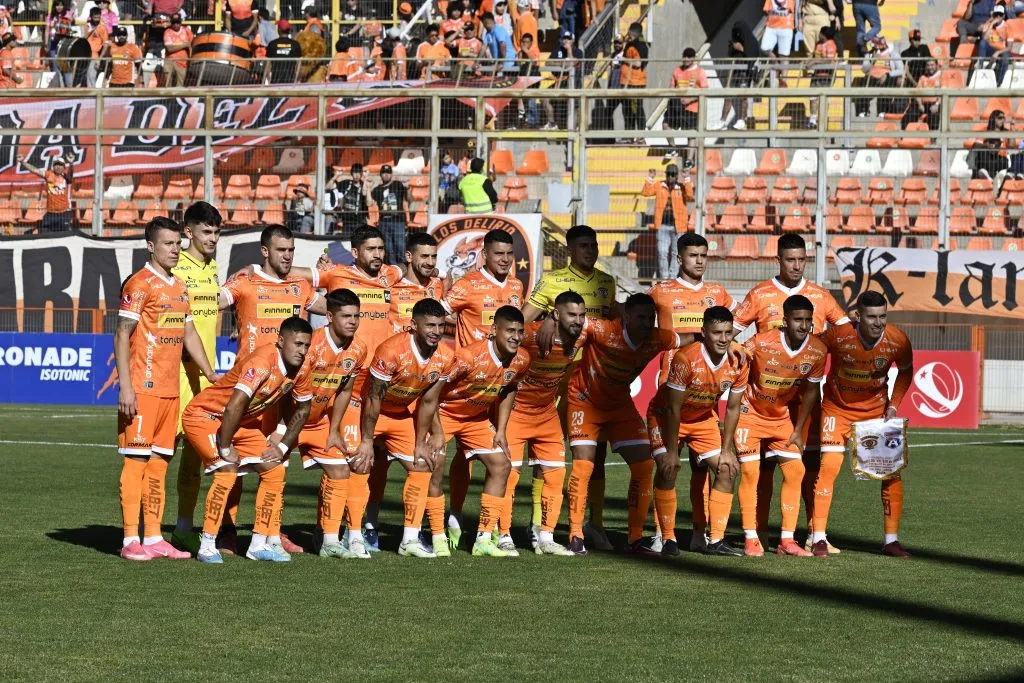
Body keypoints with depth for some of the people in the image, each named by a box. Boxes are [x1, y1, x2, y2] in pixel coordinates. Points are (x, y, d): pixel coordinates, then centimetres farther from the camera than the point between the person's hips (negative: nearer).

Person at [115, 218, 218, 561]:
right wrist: (125, 387, -17)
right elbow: (122, 335, -11)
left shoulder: (179, 287, 16)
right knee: (136, 460, -6)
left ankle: (153, 537, 12)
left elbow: (189, 333, 24)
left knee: (160, 461, 8)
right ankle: (131, 541, -5)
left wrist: (211, 375, 20)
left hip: (170, 390, 8)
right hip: (143, 389, -8)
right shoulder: (140, 284, -8)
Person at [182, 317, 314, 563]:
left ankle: (261, 544, 9)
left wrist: (282, 447, 5)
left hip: (244, 423, 9)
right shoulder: (262, 363, -32)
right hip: (204, 416, -9)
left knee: (274, 470, 2)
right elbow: (233, 407, -37)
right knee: (228, 471, -26)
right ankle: (207, 547, -19)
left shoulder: (300, 371, -6)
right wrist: (225, 449, -27)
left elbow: (302, 410, 12)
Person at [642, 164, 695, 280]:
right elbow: (646, 192, -3)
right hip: (662, 226, 1)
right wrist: (650, 178, -13)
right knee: (662, 252, -3)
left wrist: (687, 179, -23)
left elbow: (690, 196, -19)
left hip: (677, 226, -1)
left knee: (675, 253, 5)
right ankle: (664, 277, 5)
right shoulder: (659, 186, 6)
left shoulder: (682, 187, -1)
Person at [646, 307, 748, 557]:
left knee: (728, 469, -5)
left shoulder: (738, 364, -17)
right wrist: (672, 451, -23)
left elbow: (732, 408, -4)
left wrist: (726, 450, -5)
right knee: (668, 469, -22)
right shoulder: (686, 359, -33)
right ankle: (668, 540, -11)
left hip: (704, 418, 5)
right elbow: (673, 408, -26)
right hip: (666, 416, -5)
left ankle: (716, 540, 1)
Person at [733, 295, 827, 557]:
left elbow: (810, 390, -2)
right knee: (750, 471, -9)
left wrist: (798, 431, 1)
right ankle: (751, 539, -1)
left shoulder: (817, 352, -15)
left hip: (781, 417, 4)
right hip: (750, 413, -4)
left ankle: (787, 540, 3)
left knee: (795, 471, -3)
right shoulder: (761, 343, -27)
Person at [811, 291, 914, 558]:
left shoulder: (898, 341, -17)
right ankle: (819, 538, -5)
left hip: (876, 409, 2)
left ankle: (891, 540, 9)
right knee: (828, 466, -14)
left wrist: (893, 405, -5)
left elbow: (906, 371, 3)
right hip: (838, 408, -2)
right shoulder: (838, 336, -25)